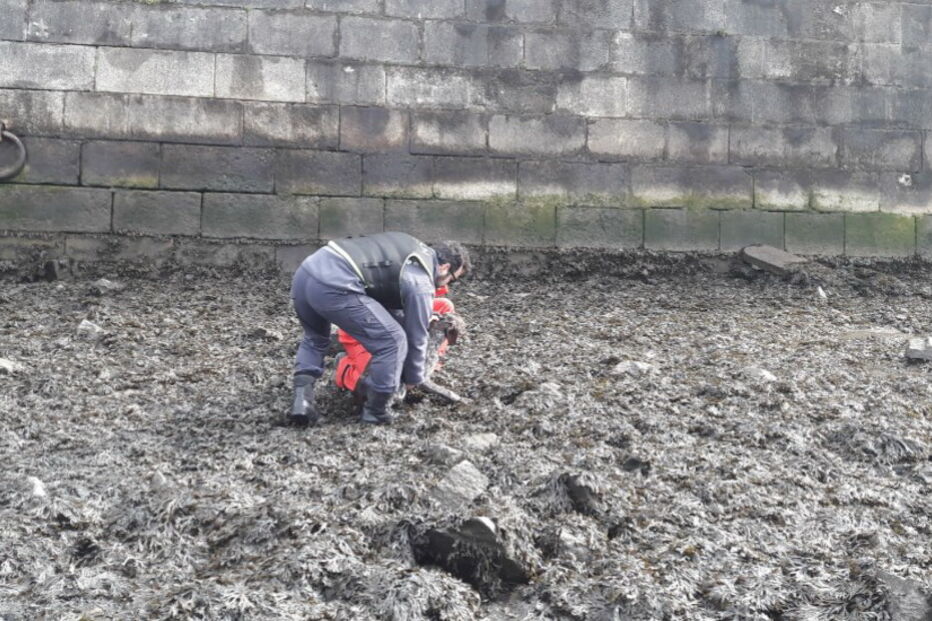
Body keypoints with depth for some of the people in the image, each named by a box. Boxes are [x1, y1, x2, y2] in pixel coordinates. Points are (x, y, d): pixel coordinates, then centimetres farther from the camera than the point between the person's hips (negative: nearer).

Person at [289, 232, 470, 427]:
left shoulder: (416, 248, 25)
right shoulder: (420, 282, 2)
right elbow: (416, 337, 10)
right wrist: (413, 379, 26)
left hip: (306, 270, 9)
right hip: (333, 286, -9)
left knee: (315, 339, 33)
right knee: (393, 341, 3)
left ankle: (302, 400, 17)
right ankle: (374, 413, 14)